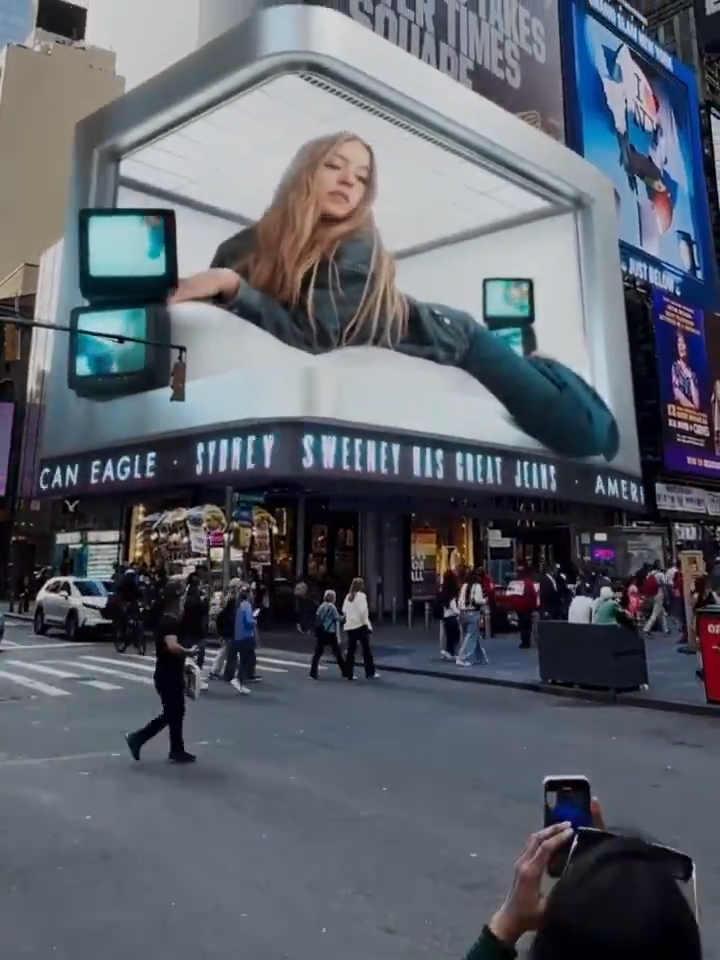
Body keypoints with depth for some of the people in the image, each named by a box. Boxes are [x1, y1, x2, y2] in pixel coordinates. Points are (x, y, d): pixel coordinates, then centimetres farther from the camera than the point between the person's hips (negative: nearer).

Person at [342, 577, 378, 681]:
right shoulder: (361, 595, -9)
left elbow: (344, 611, 9)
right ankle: (370, 673, 10)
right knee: (366, 649, 5)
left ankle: (349, 674, 9)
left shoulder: (348, 596, 10)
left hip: (350, 626, 6)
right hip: (360, 625, -6)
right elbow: (363, 611, -16)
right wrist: (367, 624, -9)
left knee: (351, 650, 9)